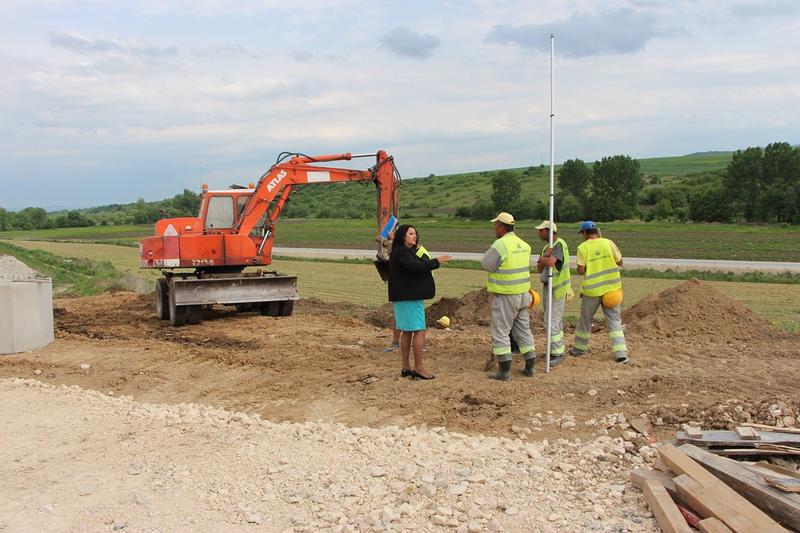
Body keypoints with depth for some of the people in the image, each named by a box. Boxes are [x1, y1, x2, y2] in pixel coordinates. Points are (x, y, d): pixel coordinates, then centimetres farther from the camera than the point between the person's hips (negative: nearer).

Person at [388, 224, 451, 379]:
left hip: (406, 297, 11)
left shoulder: (408, 252, 19)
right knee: (419, 331, -9)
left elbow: (416, 268, 19)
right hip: (409, 297, -11)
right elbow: (415, 267, -27)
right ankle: (418, 368, -7)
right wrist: (436, 262, -22)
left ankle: (406, 367, 15)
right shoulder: (401, 252, -14)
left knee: (407, 332, 11)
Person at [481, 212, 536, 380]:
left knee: (500, 332, 1)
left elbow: (487, 265, -12)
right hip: (522, 294, 8)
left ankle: (504, 371, 1)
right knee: (523, 330, 17)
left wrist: (490, 251, 1)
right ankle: (530, 366, 22)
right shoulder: (524, 245, 7)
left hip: (505, 296, -7)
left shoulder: (500, 244, -19)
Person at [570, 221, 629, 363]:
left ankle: (579, 349, 28)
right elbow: (620, 262, 2)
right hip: (611, 288, 1)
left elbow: (581, 270, -12)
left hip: (592, 289, -1)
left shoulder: (583, 247, -8)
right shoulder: (608, 243, -3)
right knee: (614, 321, 5)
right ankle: (621, 353, -4)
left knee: (585, 320, 15)